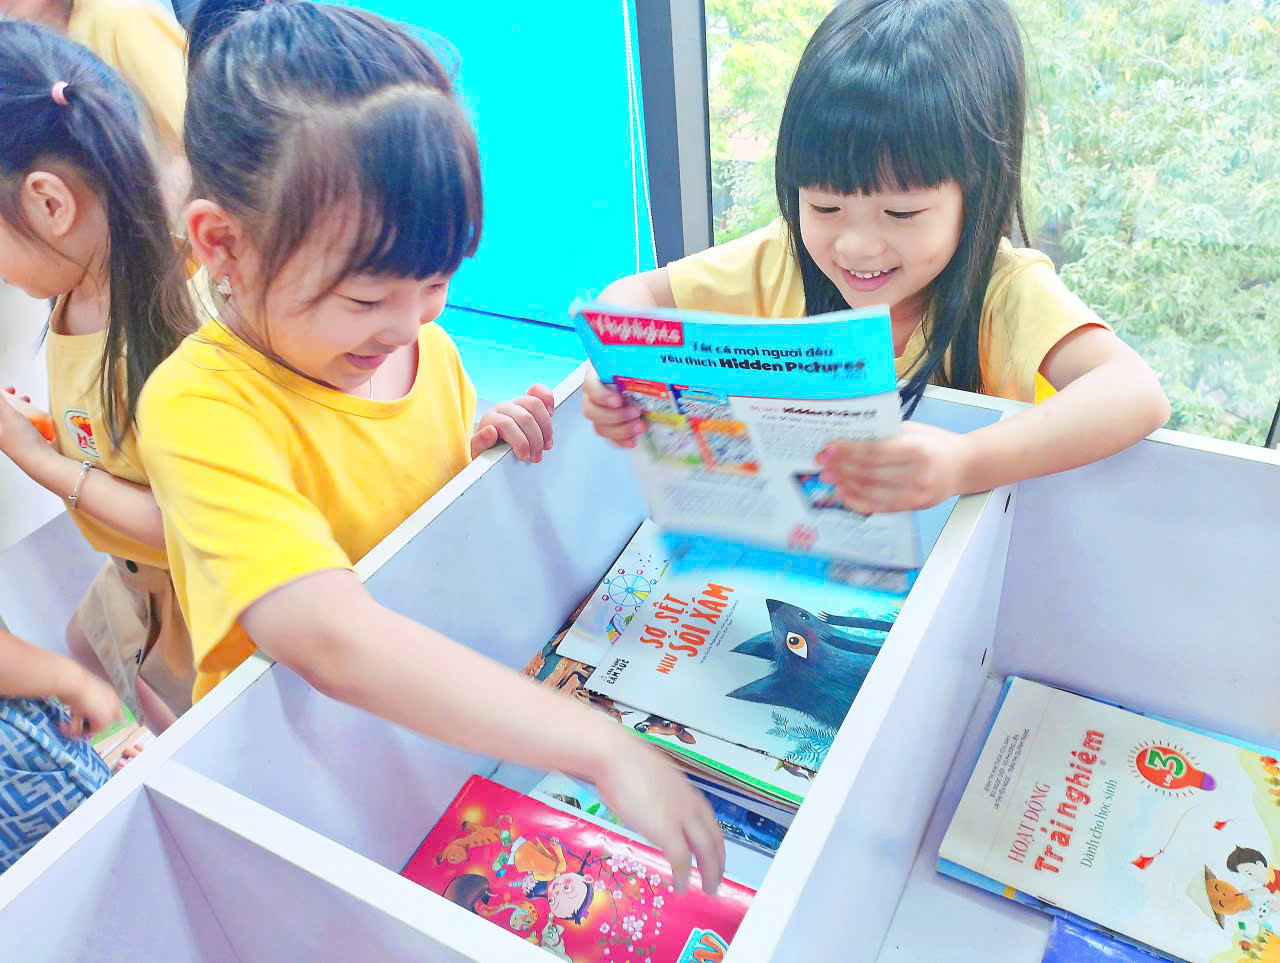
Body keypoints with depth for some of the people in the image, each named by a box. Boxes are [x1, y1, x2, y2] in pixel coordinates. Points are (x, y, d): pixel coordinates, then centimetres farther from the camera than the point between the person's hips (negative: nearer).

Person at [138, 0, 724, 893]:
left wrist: (485, 455, -8)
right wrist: (604, 749, -40)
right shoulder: (202, 408, -23)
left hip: (457, 711, 5)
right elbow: (336, 642, -37)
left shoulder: (428, 350, -2)